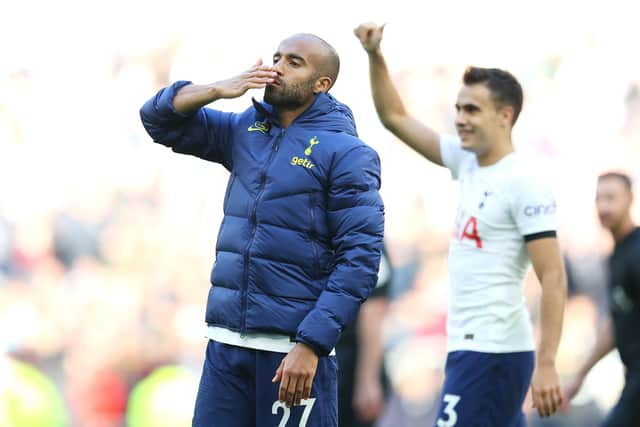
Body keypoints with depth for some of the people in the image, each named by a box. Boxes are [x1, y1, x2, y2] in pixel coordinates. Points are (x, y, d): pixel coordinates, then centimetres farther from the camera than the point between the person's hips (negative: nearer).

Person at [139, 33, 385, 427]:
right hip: (226, 344, 6)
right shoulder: (245, 131, 13)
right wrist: (218, 90, -4)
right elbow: (160, 120, 15)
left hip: (292, 349, -6)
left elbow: (360, 258, -13)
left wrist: (310, 345, -19)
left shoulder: (346, 153, -6)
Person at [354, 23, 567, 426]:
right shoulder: (468, 163, 10)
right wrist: (375, 56, 7)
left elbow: (554, 279, -17)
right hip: (469, 346, 9)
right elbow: (396, 117, 20)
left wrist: (546, 364, -24)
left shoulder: (523, 184, -14)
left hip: (492, 352, -9)